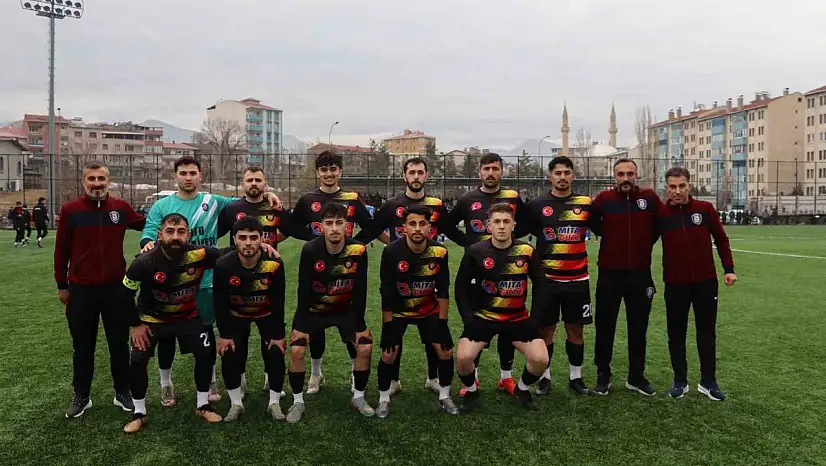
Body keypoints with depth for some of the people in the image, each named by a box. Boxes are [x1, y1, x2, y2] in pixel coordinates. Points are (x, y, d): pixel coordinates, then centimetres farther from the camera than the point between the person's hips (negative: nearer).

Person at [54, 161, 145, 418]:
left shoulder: (121, 207, -2)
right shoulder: (70, 209, -5)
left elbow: (144, 223, 16)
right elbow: (61, 250, 1)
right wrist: (61, 285, 3)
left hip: (115, 287, 1)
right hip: (80, 290, -1)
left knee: (119, 344, 12)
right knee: (83, 347, 13)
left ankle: (122, 393, 27)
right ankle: (82, 397, 28)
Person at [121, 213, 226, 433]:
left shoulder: (199, 255, -29)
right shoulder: (145, 262, -29)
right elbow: (126, 293, -12)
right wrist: (135, 324, -7)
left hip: (187, 316, 1)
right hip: (152, 318, -1)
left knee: (205, 354, -4)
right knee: (137, 361, -7)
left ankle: (202, 405, 17)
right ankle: (139, 414, 15)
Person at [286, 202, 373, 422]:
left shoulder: (358, 250, -21)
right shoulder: (310, 250, -25)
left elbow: (360, 291, -11)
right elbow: (303, 290, -16)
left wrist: (360, 325, -7)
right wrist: (301, 325, -13)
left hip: (347, 309, 1)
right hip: (314, 309, -1)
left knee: (365, 348, -9)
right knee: (296, 350, -14)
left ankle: (358, 397, 14)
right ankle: (298, 401, 8)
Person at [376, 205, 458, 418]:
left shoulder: (439, 252, -19)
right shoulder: (392, 252, -24)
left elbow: (443, 292, -10)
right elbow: (386, 292, -17)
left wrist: (442, 323, -9)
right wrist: (388, 325, -15)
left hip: (429, 310, 2)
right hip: (398, 310, -2)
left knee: (446, 352, -2)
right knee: (388, 355, -8)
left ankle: (444, 397, 20)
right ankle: (384, 399, 16)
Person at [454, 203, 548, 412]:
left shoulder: (526, 251, -4)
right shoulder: (475, 252, -9)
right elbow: (461, 286, -1)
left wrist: (536, 315, 3)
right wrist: (468, 317, -9)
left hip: (518, 318, 2)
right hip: (483, 316, -2)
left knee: (541, 360, -14)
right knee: (463, 358, -22)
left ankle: (523, 388, 20)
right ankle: (471, 390, 12)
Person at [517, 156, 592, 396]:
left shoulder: (585, 203, 2)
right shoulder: (537, 204, -1)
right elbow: (518, 233, 4)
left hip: (577, 279, 1)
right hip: (547, 279, -1)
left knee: (575, 329, 10)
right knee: (546, 329, 6)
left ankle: (575, 377, 24)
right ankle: (544, 376, 20)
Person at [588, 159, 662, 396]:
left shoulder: (650, 198, -4)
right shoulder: (604, 199, -7)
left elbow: (659, 225, 10)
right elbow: (593, 224, 9)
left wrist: (646, 242, 7)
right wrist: (611, 239, 6)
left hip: (640, 273, 1)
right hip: (609, 273, -1)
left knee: (638, 328, 12)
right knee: (605, 327, 6)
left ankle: (637, 377, 27)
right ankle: (603, 376, 20)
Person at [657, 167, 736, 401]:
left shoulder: (705, 209, -2)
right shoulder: (660, 213, -4)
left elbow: (721, 239, 5)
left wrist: (729, 269, 0)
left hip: (706, 281, 1)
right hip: (675, 284, 0)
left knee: (707, 332, 8)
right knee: (676, 334, 7)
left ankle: (708, 381, 21)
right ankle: (680, 381, 21)